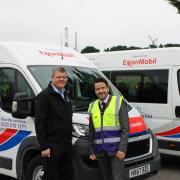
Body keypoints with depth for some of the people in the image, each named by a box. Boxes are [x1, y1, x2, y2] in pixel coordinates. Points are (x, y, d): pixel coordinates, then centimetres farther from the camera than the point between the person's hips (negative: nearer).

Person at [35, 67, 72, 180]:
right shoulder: (45, 95, -9)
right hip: (52, 145, -8)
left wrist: (69, 140, 14)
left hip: (67, 144, 8)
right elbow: (39, 122, -14)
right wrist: (44, 146, -19)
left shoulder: (65, 95, 16)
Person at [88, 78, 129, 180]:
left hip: (116, 149, -4)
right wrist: (92, 151, 11)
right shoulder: (92, 106, 11)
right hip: (100, 150, 4)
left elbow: (125, 128, -7)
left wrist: (122, 149, -14)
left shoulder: (119, 102, -3)